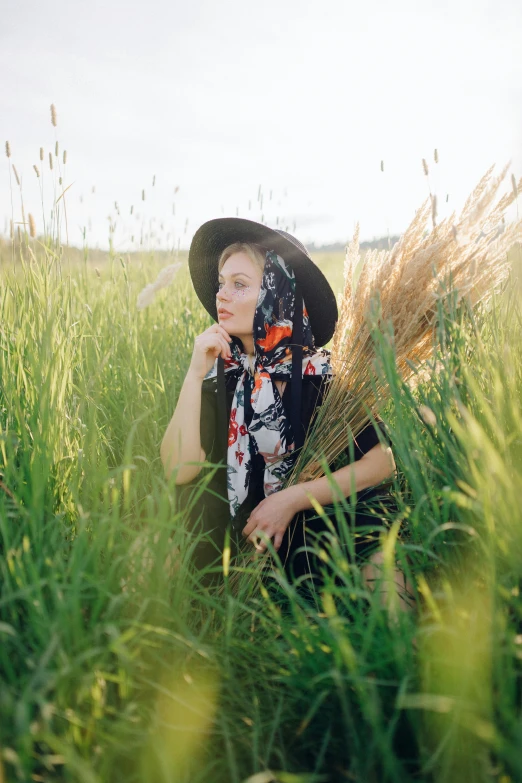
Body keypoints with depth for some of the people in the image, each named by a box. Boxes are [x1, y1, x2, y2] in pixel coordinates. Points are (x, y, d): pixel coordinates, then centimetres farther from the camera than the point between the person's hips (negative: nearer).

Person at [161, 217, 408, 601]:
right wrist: (195, 374, -20)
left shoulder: (321, 371, -10)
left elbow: (382, 462, -11)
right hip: (246, 540, 4)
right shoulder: (219, 374, -4)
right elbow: (179, 470, -14)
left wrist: (293, 498, -18)